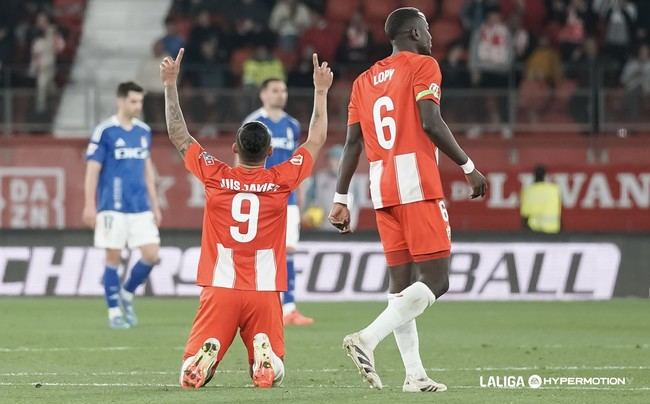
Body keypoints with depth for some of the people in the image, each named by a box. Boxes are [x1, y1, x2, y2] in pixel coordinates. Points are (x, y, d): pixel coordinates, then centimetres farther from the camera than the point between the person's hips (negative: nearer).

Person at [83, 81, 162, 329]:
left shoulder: (144, 131, 10)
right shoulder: (105, 132, -7)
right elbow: (92, 169, -6)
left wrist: (154, 205, 16)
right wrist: (90, 206, -11)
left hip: (140, 207, 5)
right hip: (113, 207, -5)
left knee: (151, 255, -2)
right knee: (113, 257, 0)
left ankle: (127, 294, 21)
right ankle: (114, 311, 10)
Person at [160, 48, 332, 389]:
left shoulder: (216, 177, -1)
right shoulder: (281, 180, 0)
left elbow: (179, 137, 11)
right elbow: (316, 141, 14)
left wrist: (170, 85, 15)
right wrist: (321, 91, 24)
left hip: (219, 289, 0)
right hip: (264, 293, 0)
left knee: (189, 376, 3)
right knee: (272, 375, 9)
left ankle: (208, 351, -31)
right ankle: (264, 354, -26)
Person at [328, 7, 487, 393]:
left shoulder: (364, 81, 17)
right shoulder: (423, 66, -1)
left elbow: (353, 143, 13)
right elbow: (430, 123, -13)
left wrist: (341, 198, 14)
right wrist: (468, 166, -6)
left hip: (382, 188, 7)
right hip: (418, 185, -7)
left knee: (402, 283, 8)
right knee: (435, 280, -7)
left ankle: (415, 375, 3)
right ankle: (368, 339, -22)